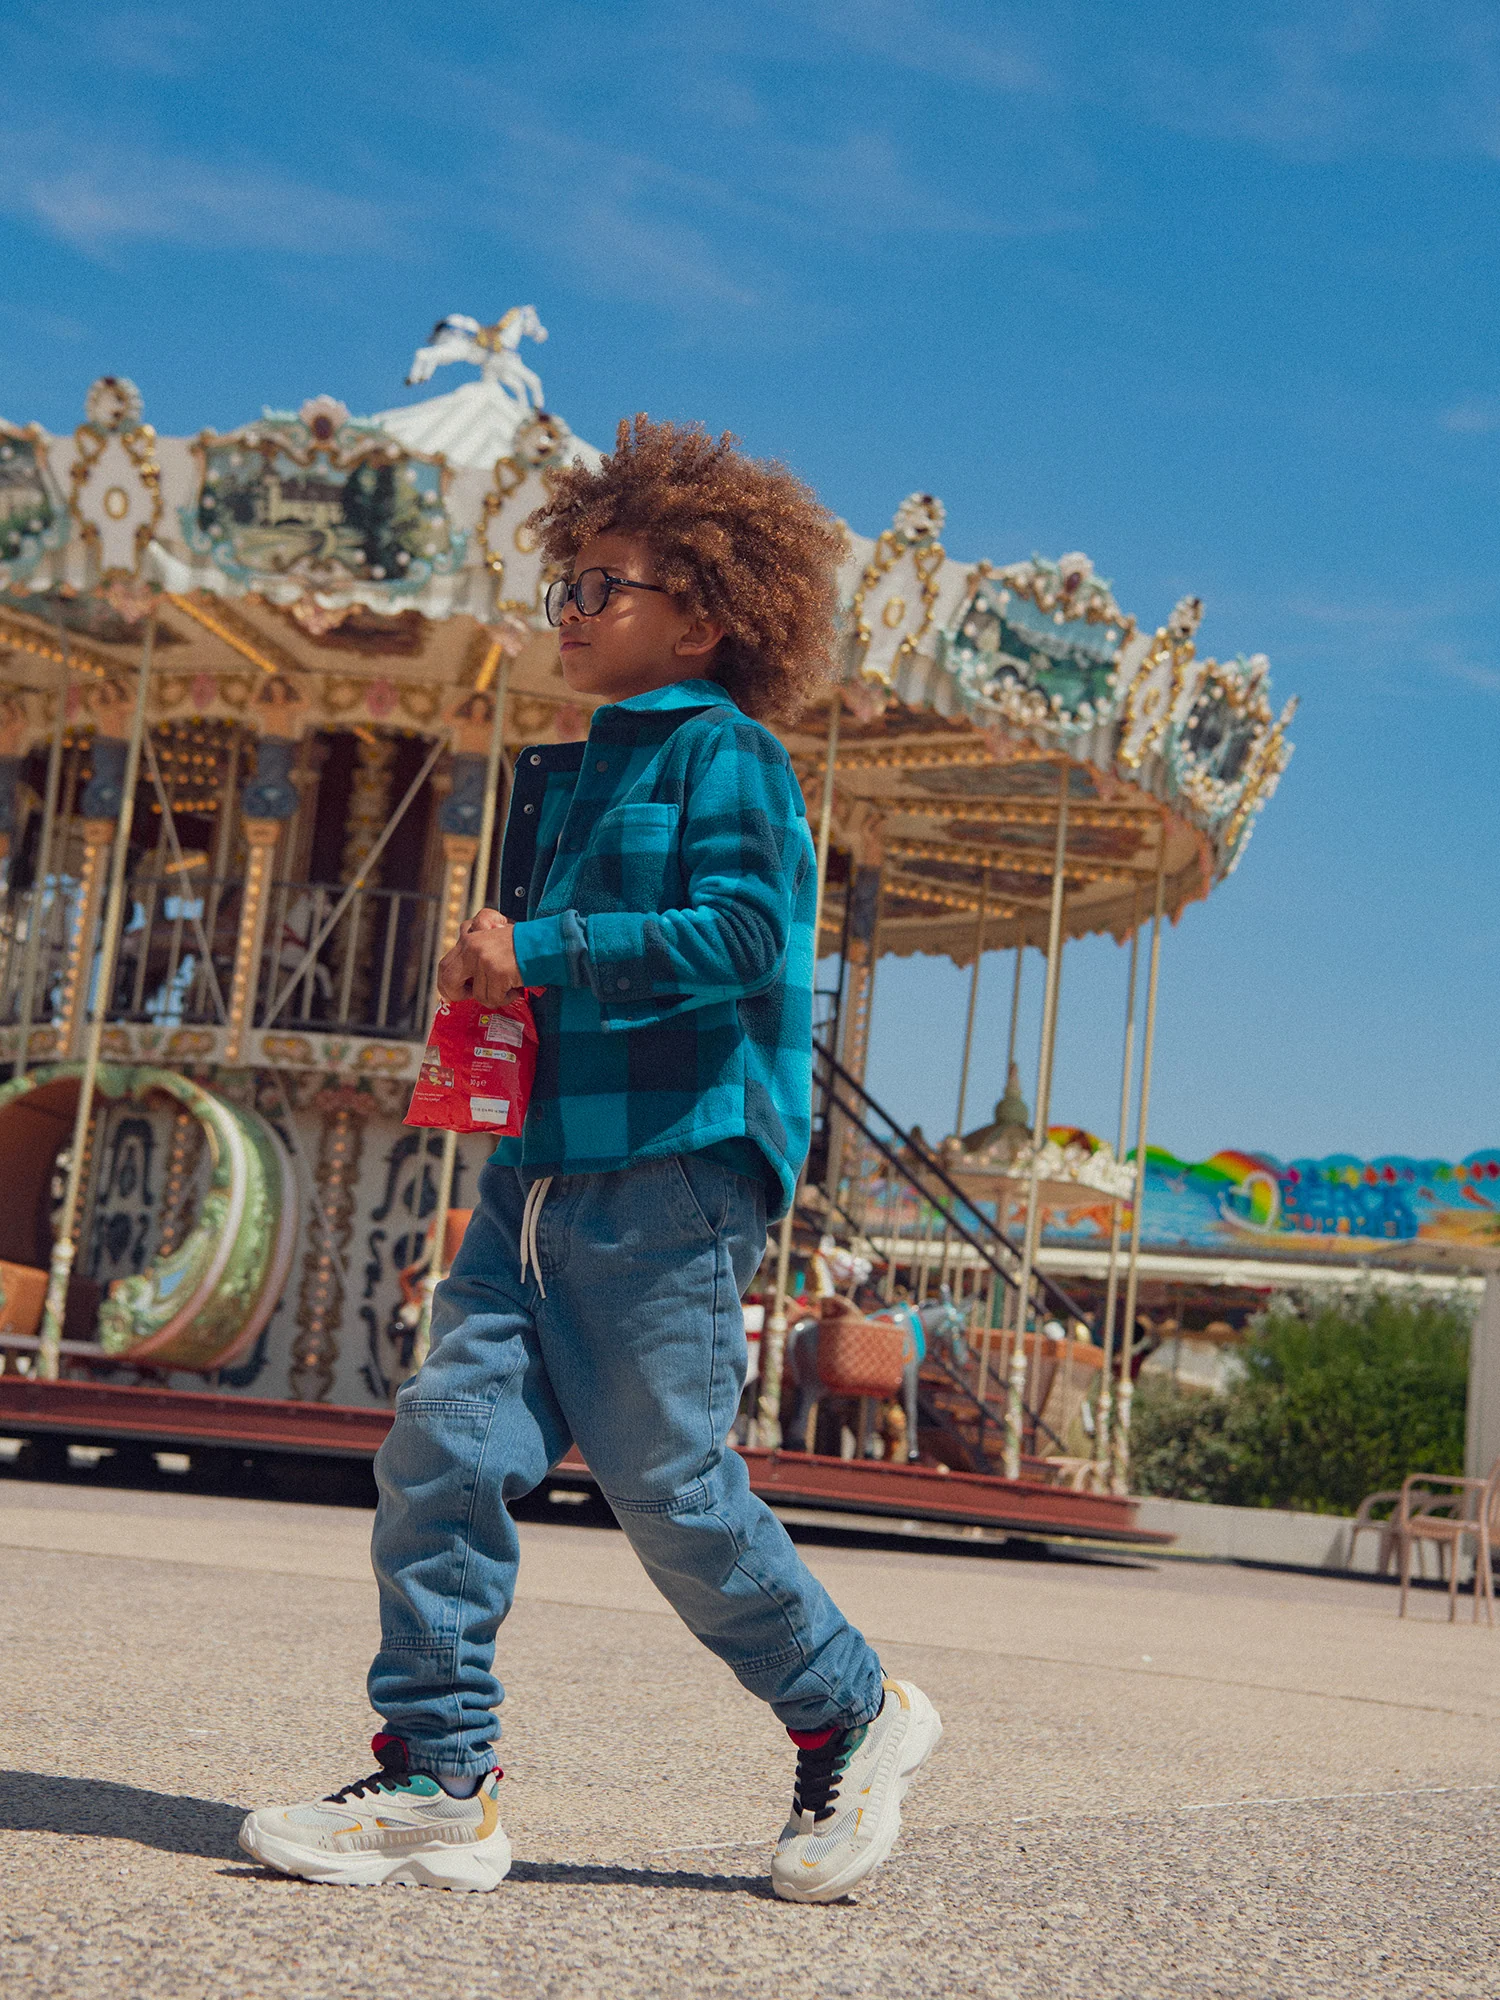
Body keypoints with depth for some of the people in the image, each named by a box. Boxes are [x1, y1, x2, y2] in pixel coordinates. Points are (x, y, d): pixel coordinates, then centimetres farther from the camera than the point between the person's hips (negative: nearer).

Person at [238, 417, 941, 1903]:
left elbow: (743, 932, -19)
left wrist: (541, 953, -17)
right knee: (444, 1446, -3)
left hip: (671, 1180, -8)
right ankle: (437, 1781, 4)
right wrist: (493, 982, 9)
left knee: (669, 1485, -2)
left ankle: (851, 1715, 19)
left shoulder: (722, 755, -5)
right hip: (545, 1171, 8)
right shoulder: (578, 772, 22)